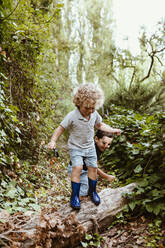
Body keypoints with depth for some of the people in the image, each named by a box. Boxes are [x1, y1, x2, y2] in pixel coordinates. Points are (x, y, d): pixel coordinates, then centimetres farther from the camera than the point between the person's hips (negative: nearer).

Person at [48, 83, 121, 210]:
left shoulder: (94, 114, -6)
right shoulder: (72, 116, -21)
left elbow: (100, 125, 14)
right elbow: (61, 128, -12)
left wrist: (113, 130, 6)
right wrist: (53, 141, -22)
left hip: (90, 147, 5)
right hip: (76, 147, -4)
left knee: (93, 167, 4)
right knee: (77, 167, -21)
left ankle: (92, 191, 28)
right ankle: (75, 195, -7)